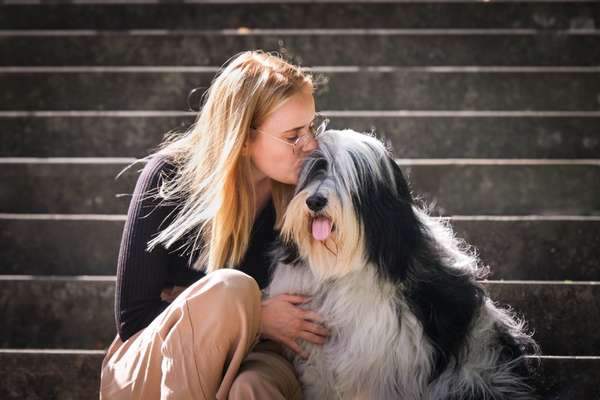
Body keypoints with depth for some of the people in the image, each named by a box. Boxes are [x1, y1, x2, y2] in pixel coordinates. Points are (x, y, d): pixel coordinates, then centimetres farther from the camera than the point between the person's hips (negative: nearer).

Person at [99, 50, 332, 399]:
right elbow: (134, 317, -11)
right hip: (146, 371, 0)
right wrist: (252, 318, -18)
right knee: (229, 288, -33)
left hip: (248, 359, 1)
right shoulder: (170, 175, -13)